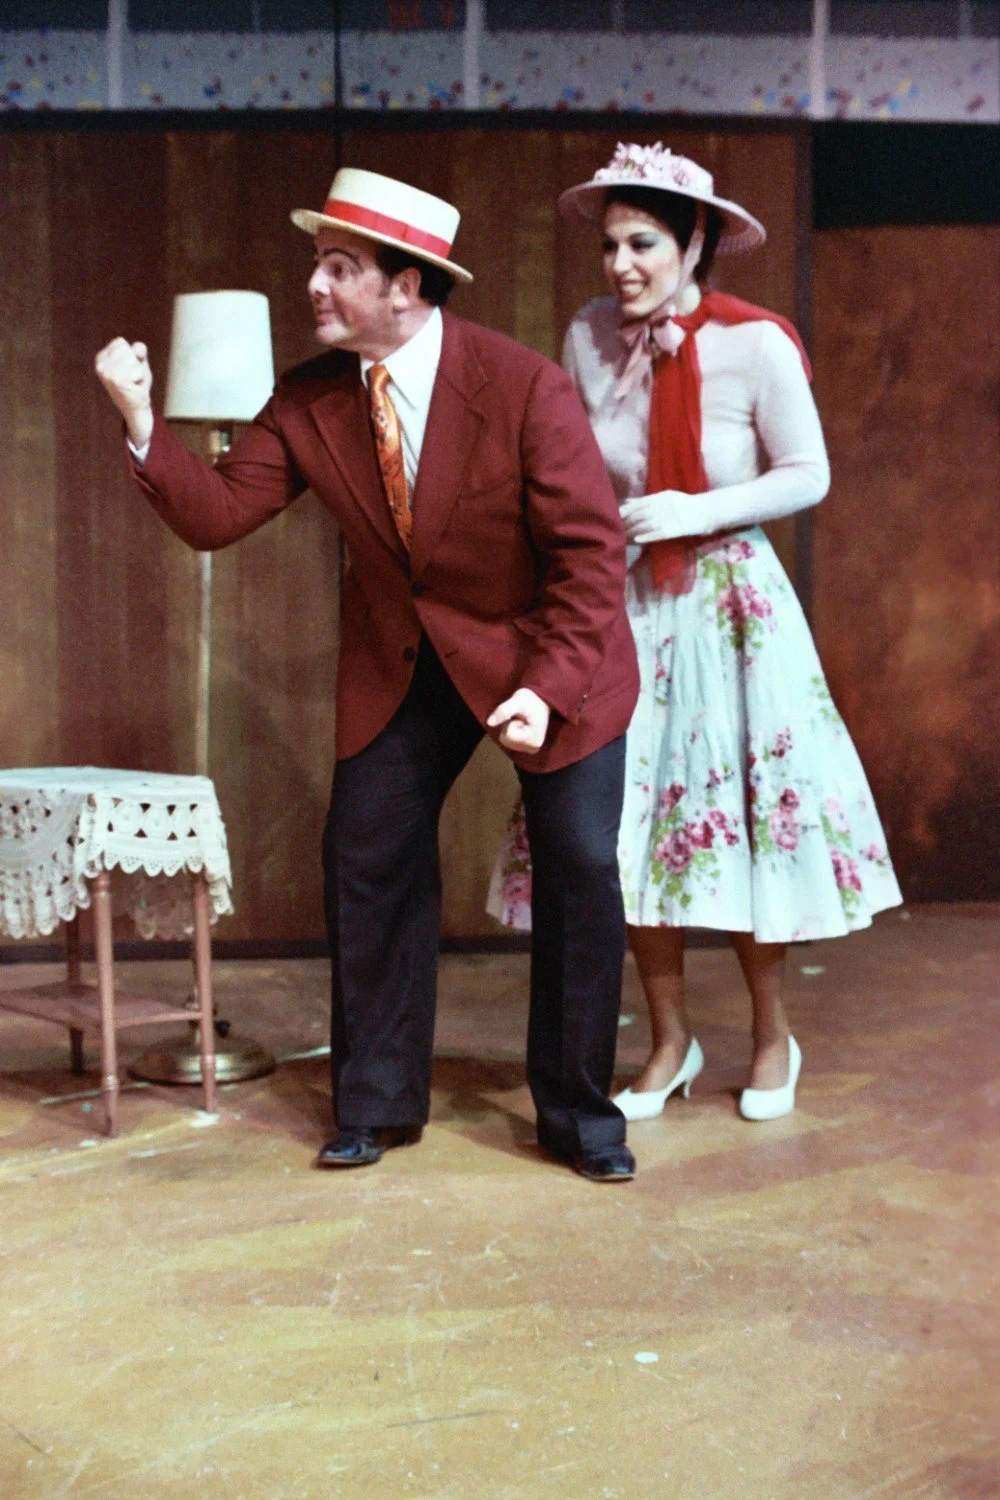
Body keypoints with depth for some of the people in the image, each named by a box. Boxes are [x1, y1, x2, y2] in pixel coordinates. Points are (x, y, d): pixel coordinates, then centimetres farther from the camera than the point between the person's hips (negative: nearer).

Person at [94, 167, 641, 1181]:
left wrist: (550, 687, -27)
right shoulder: (309, 400, -8)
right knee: (367, 860, 2)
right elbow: (218, 512, -9)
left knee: (578, 874, 0)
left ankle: (577, 1111, 19)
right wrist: (142, 426, -25)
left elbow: (591, 549, -19)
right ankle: (376, 1106, 20)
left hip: (542, 656, -3)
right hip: (400, 661, 4)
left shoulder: (523, 386, -21)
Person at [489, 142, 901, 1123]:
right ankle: (671, 1041, 22)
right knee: (628, 817, 3)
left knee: (746, 809, 2)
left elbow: (807, 476, -5)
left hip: (731, 605, -3)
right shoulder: (587, 338, -3)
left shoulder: (757, 345, -12)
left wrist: (694, 512, -17)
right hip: (624, 604, 3)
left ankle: (772, 1037, 23)